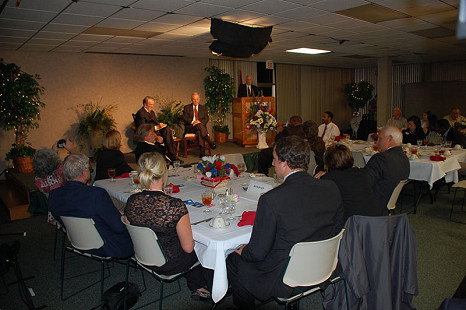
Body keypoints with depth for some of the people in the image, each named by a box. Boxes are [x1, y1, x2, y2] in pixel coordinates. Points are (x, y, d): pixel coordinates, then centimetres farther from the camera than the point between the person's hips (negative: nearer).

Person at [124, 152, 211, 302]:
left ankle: (197, 288, 43)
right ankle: (199, 287, 44)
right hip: (169, 265, -5)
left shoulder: (131, 201, -15)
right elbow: (188, 247, -21)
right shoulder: (175, 205, -32)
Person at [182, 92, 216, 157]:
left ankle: (201, 151, -44)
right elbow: (185, 118, 0)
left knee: (199, 132, -35)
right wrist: (193, 122, -18)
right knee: (199, 125, -34)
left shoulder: (203, 108, 19)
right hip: (190, 128, -1)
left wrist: (200, 122, -14)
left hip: (201, 126, 1)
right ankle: (209, 141, -41)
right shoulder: (187, 107, 14)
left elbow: (206, 119, 7)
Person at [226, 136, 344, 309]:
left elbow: (257, 252, -19)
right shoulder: (331, 189, -10)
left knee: (233, 259, 17)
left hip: (284, 282, -6)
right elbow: (337, 230, 3)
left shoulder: (271, 199, -28)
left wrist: (243, 250, 3)